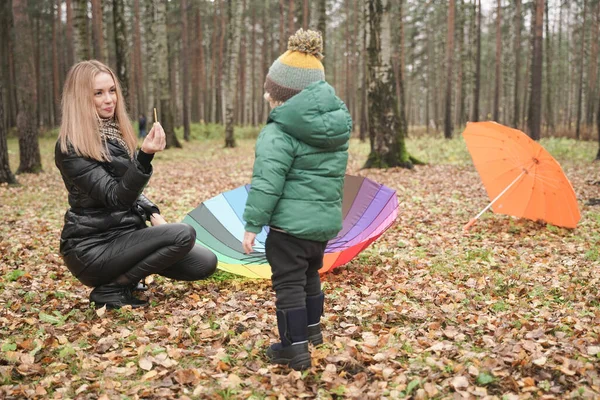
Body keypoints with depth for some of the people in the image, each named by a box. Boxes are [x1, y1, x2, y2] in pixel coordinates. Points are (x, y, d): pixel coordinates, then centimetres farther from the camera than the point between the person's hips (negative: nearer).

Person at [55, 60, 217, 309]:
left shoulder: (115, 133, 8)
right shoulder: (71, 148, -18)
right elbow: (116, 198, -25)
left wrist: (152, 213, 2)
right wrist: (145, 156, -38)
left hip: (124, 234, 8)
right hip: (92, 247, -8)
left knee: (205, 263, -1)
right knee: (183, 235, -25)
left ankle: (125, 271, 13)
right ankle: (111, 289, -10)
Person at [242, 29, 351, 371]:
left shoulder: (279, 134, -17)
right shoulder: (338, 127, 7)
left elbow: (267, 184, -20)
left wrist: (252, 224, -13)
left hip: (290, 224, -8)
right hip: (326, 221, 8)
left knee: (288, 283, 4)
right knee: (311, 274, 26)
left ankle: (296, 348, 9)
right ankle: (312, 328, 42)